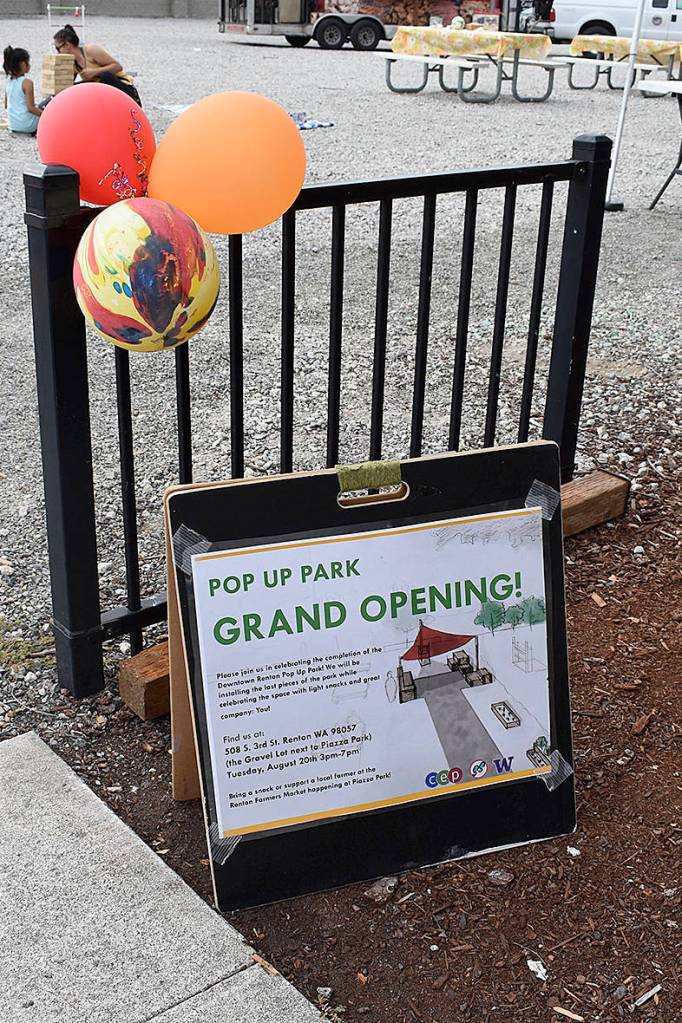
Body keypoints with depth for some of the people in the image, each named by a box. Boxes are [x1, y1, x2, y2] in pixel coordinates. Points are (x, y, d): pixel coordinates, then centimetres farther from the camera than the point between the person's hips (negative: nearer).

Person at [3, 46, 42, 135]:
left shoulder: (8, 81, 5)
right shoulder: (27, 82, -17)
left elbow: (6, 104, 14)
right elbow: (31, 108, -19)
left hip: (12, 124, 8)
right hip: (26, 124, -8)